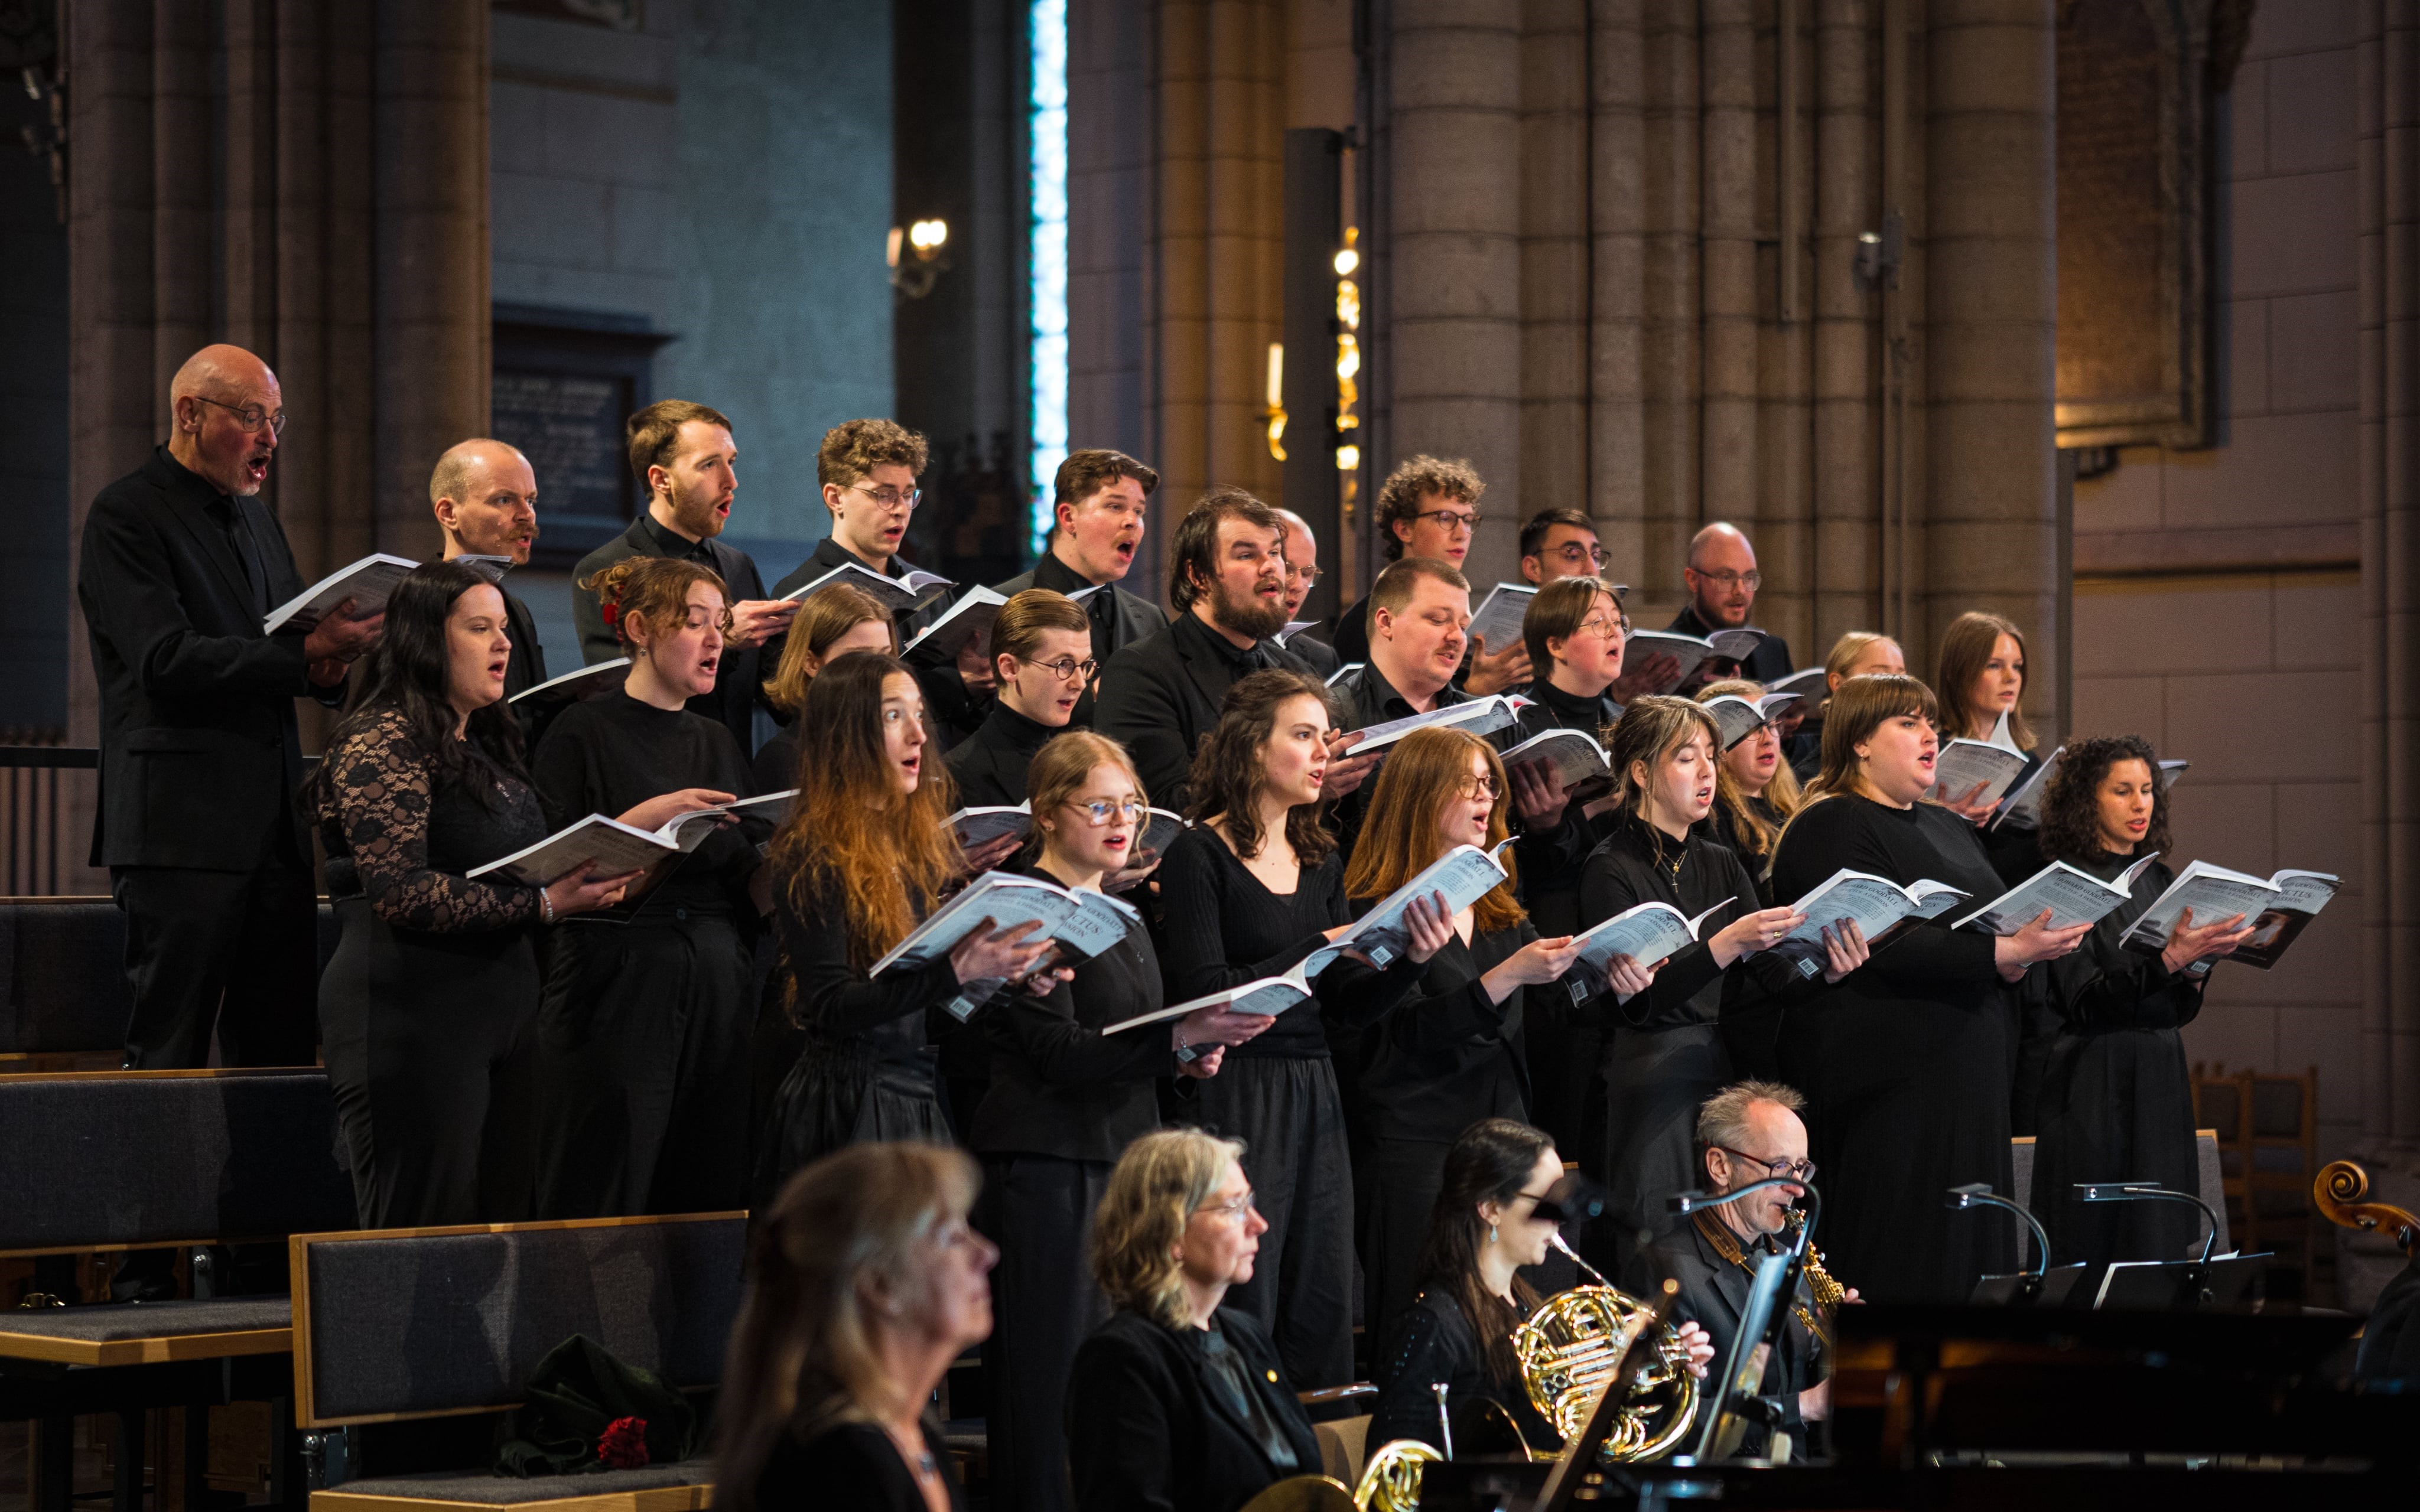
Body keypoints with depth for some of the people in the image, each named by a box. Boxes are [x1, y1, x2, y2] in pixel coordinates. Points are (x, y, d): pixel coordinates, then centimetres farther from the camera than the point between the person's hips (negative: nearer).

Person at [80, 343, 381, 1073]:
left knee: (282, 1052, 5)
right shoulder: (126, 514, -5)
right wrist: (309, 652, -20)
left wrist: (336, 662, 1)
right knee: (168, 1050, -6)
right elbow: (166, 660, -17)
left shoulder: (255, 517, 21)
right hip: (180, 828, -8)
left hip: (274, 831, 8)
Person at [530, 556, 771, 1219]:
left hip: (719, 986, 6)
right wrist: (647, 817, -18)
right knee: (603, 1213, -6)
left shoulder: (717, 743, 18)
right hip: (618, 987, -6)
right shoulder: (585, 733, -1)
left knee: (709, 1201, 3)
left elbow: (755, 888, 13)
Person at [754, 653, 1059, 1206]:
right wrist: (955, 972, -26)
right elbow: (830, 1004, -18)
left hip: (921, 1096, 7)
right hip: (848, 1099, -7)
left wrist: (1005, 971, -2)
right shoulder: (814, 855, -9)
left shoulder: (924, 835, 14)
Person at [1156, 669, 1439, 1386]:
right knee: (1244, 1314, -7)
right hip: (1236, 1096, -7)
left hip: (1314, 1097, 7)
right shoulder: (1200, 855, -6)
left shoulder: (1321, 861, 15)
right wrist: (1321, 949, -17)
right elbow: (1201, 994, -16)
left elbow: (1345, 1010, 13)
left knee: (1323, 1315, 5)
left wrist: (1413, 960, -4)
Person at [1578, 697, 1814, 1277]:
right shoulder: (1612, 870, -5)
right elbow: (1633, 999, -16)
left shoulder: (1720, 865, 14)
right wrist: (1726, 946, -26)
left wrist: (1824, 966, -15)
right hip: (1647, 1091, -6)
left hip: (1722, 1076, 6)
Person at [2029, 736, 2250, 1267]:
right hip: (2092, 1089, -6)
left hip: (2160, 1084, 6)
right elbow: (2084, 1001, -17)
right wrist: (2169, 961, -25)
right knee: (2090, 1256, -5)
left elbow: (2178, 1012, 16)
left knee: (2158, 1256, 3)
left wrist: (2197, 968, -5)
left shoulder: (2159, 879, 13)